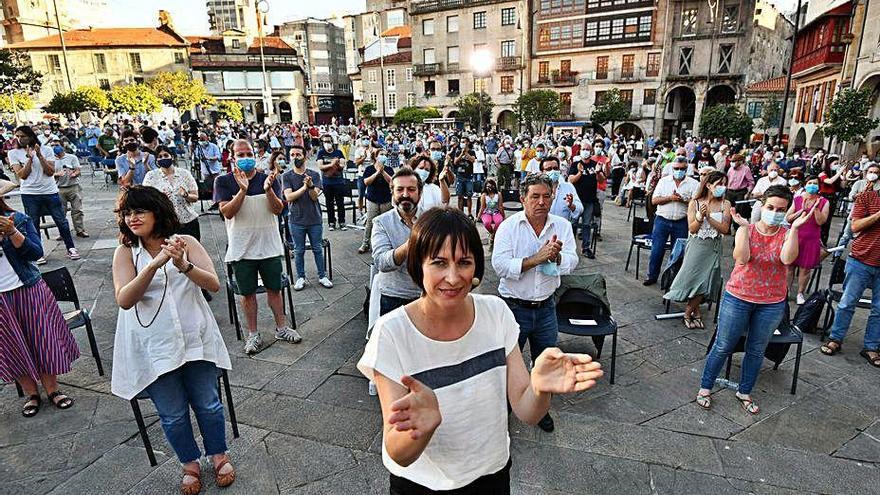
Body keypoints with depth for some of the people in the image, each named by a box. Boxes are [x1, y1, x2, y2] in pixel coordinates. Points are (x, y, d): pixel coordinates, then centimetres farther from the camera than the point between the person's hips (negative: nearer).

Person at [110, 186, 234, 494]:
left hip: (195, 339, 0)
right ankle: (190, 464, 37)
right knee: (173, 414, 11)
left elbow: (213, 284, -13)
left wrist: (183, 265, -31)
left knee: (207, 404, 10)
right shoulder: (125, 253, -4)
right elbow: (124, 300, -18)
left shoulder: (185, 242, -4)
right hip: (154, 348, 0)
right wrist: (155, 264, -31)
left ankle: (219, 455, 36)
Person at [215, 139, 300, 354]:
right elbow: (227, 212, -14)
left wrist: (268, 190, -24)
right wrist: (242, 190, -26)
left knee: (274, 288, 12)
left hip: (269, 246, 1)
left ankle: (281, 328, 26)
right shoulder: (224, 182, -3)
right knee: (247, 293, 9)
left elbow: (278, 209, -7)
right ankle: (253, 334, 23)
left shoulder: (268, 179, 1)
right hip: (241, 249, -1)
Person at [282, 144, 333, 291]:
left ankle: (322, 276, 20)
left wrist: (310, 185, -29)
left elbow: (314, 196, -9)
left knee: (318, 249, 9)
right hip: (296, 220, 0)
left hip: (314, 219, 0)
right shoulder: (286, 176, 0)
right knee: (299, 251, 9)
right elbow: (288, 197, -12)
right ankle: (300, 277, 22)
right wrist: (304, 187, -22)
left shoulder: (314, 174, 1)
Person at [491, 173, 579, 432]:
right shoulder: (509, 226, -11)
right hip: (515, 306, -3)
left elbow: (571, 262, -8)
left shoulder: (562, 226, -1)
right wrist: (536, 258, -27)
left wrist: (556, 256, -29)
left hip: (546, 307, 3)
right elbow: (500, 265, -21)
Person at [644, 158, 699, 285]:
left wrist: (683, 199, -18)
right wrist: (670, 198, -15)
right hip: (662, 220, 0)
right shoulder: (663, 181, 5)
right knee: (656, 250, 1)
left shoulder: (693, 184, 2)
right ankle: (652, 276, 14)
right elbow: (654, 200, -2)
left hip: (681, 223, 0)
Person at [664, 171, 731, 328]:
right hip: (696, 246, -1)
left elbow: (725, 229, -7)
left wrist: (708, 216, -17)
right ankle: (695, 311, 22)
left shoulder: (725, 204, 0)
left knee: (705, 281, 1)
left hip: (713, 249, 2)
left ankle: (688, 312, 19)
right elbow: (692, 229, -6)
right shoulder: (695, 203, -3)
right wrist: (700, 216, -23)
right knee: (693, 278, 1)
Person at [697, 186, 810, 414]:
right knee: (723, 347, 7)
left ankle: (744, 392, 34)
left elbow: (787, 259, -25)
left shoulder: (786, 234, -4)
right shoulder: (747, 230, -8)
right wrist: (744, 227, -29)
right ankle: (705, 388, 22)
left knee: (756, 351, 16)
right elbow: (741, 258, -25)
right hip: (738, 297, -2)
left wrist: (795, 228, -28)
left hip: (772, 304, 2)